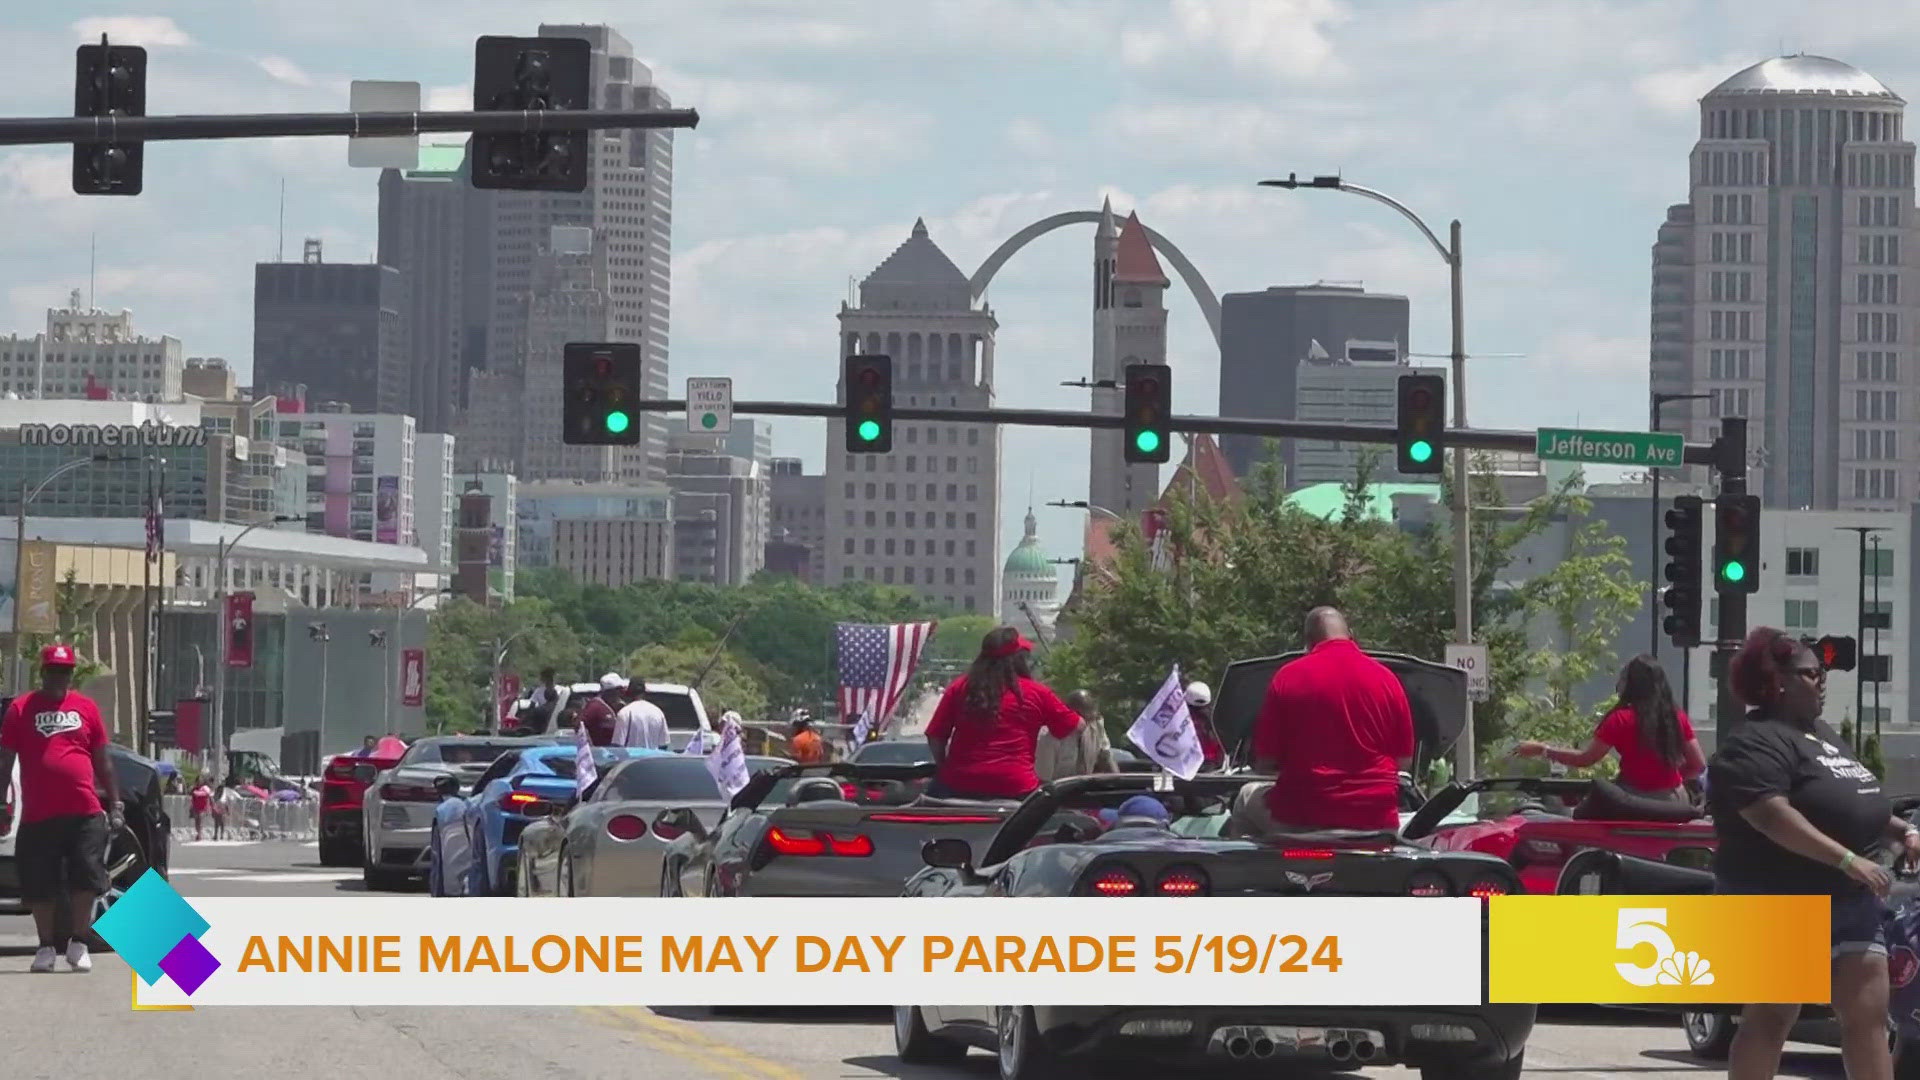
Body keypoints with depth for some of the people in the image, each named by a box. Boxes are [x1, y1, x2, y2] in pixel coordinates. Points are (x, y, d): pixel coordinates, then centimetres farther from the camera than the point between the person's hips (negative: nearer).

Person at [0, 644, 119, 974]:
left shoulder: (85, 707, 11)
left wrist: (115, 804, 12)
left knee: (85, 879, -3)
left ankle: (78, 943, 10)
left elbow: (102, 761, 15)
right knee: (39, 885, 3)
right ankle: (46, 947, 15)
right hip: (37, 815, -1)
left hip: (85, 811, 1)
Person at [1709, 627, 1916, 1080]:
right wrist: (1848, 861, -28)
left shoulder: (1820, 733, 19)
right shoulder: (1755, 744, -13)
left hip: (1850, 902, 9)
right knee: (1771, 1016, -5)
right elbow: (1772, 816, -26)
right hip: (1781, 902, -9)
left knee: (1868, 1014, 1)